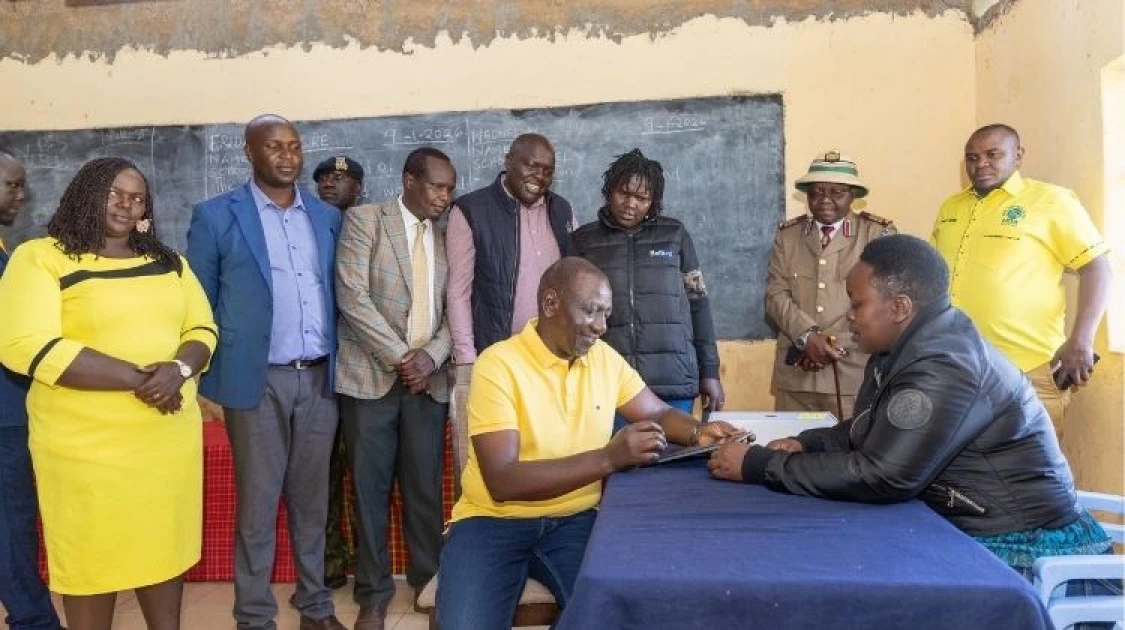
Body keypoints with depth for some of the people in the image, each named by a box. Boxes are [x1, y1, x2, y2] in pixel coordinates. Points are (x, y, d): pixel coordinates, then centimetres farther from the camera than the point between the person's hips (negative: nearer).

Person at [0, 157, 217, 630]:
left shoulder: (168, 261, 11)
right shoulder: (40, 258, -5)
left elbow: (203, 328, 9)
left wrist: (179, 368, -16)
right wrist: (137, 378, -21)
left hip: (170, 438, 4)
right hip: (87, 443, -4)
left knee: (166, 545, 15)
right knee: (92, 557, 8)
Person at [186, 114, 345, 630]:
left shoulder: (328, 216, 10)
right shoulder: (216, 216, -2)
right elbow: (198, 306, 0)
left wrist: (339, 364, 9)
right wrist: (208, 382, -4)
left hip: (320, 377, 4)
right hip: (258, 379, -3)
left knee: (312, 498, 13)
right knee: (257, 502, 5)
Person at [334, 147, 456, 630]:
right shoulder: (363, 220, -2)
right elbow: (352, 296, -11)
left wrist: (431, 356, -9)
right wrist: (400, 356, -13)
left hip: (429, 379, 3)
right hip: (371, 375, -3)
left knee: (425, 487, 7)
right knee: (371, 489, 4)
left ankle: (428, 581, 23)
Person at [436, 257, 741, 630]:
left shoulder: (605, 358, 5)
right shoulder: (499, 364, -15)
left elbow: (659, 413, 17)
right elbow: (502, 482, -23)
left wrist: (697, 433, -7)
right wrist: (607, 458, -29)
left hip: (576, 520, 4)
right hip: (495, 521, -4)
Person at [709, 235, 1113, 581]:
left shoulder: (944, 367, -26)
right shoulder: (903, 347, 5)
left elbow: (879, 476, -29)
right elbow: (868, 431, 14)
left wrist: (760, 466, -22)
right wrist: (806, 444, -5)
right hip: (963, 524, 8)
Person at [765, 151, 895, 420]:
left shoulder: (879, 233, 1)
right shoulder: (787, 234, 10)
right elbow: (776, 294, 3)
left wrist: (835, 344, -10)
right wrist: (807, 336, -13)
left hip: (855, 371, -2)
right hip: (796, 372, 3)